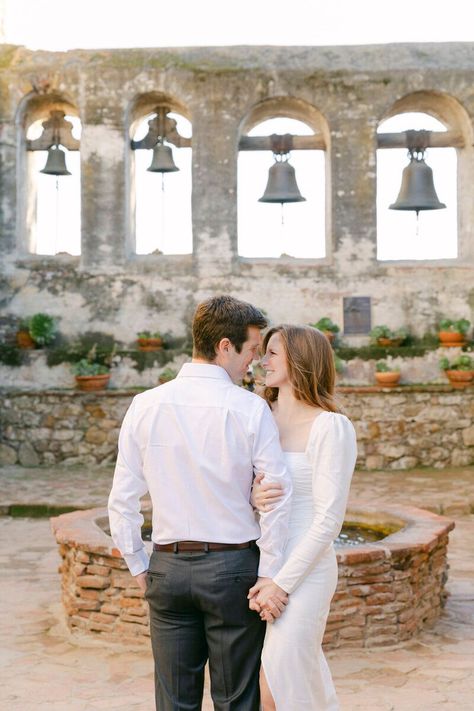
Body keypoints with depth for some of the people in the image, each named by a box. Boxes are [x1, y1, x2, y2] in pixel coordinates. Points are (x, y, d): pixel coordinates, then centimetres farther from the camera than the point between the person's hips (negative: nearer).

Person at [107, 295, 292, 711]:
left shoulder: (146, 405, -2)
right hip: (233, 567, -2)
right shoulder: (251, 409, -10)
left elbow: (123, 499, 1)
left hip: (169, 568, 3)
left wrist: (139, 566, 12)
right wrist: (271, 575, -2)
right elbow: (278, 497, -11)